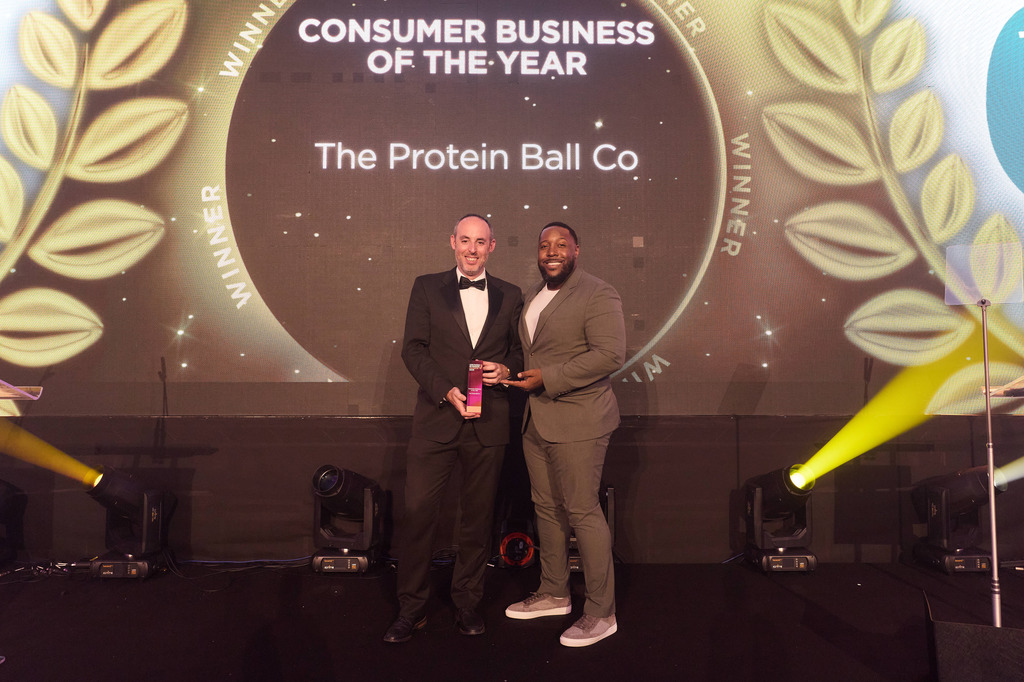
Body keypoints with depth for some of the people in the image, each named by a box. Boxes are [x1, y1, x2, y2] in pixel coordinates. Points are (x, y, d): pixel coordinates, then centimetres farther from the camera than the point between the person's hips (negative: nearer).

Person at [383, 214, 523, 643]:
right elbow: (413, 349, -1)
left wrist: (506, 370, -8)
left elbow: (520, 350, 14)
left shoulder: (510, 296, 10)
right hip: (435, 419, -1)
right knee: (417, 515, 1)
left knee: (478, 518, 11)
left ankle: (467, 603, 28)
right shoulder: (427, 287, 5)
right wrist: (447, 391, -13)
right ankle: (411, 609, 18)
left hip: (488, 424, 2)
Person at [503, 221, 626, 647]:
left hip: (577, 422, -8)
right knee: (546, 507, 15)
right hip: (536, 420, 8)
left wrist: (548, 378, -21)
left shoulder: (598, 295, -11)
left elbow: (610, 354, -21)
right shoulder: (533, 296, 15)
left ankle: (601, 613, 11)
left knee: (582, 512, -3)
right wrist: (521, 378, 10)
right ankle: (553, 594, 32)